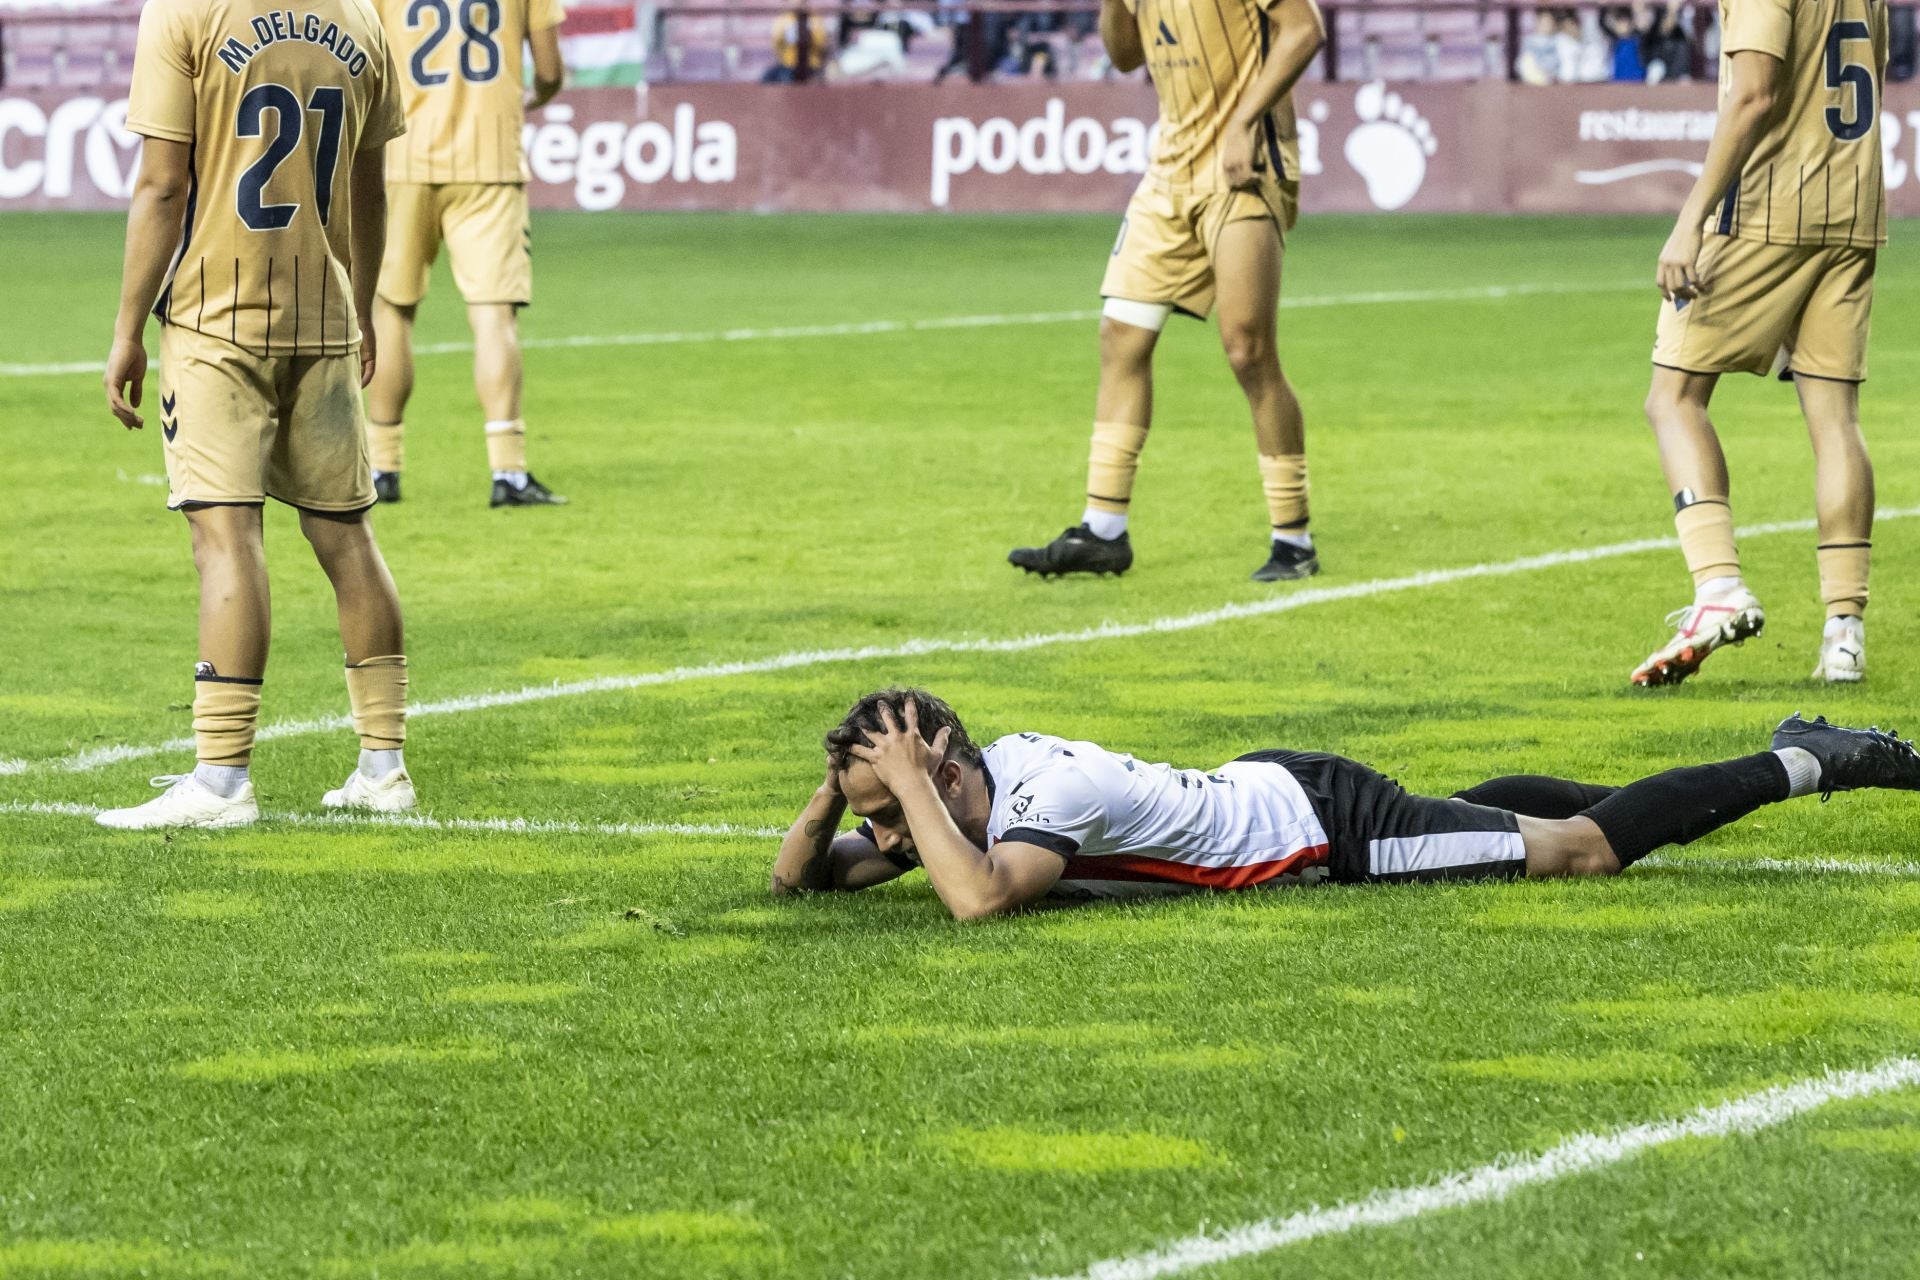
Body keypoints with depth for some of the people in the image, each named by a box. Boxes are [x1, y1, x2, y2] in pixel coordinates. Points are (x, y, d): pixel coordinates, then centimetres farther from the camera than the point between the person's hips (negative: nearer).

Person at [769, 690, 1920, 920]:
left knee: (1581, 852, 3)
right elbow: (802, 878, -2)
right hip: (1265, 788, 9)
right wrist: (834, 790, -21)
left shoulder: (1051, 791, -34)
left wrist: (909, 785, -43)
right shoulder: (954, 794, -9)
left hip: (1324, 823, -9)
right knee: (1475, 808, 31)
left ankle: (1806, 765, 17)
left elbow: (980, 901, -52)